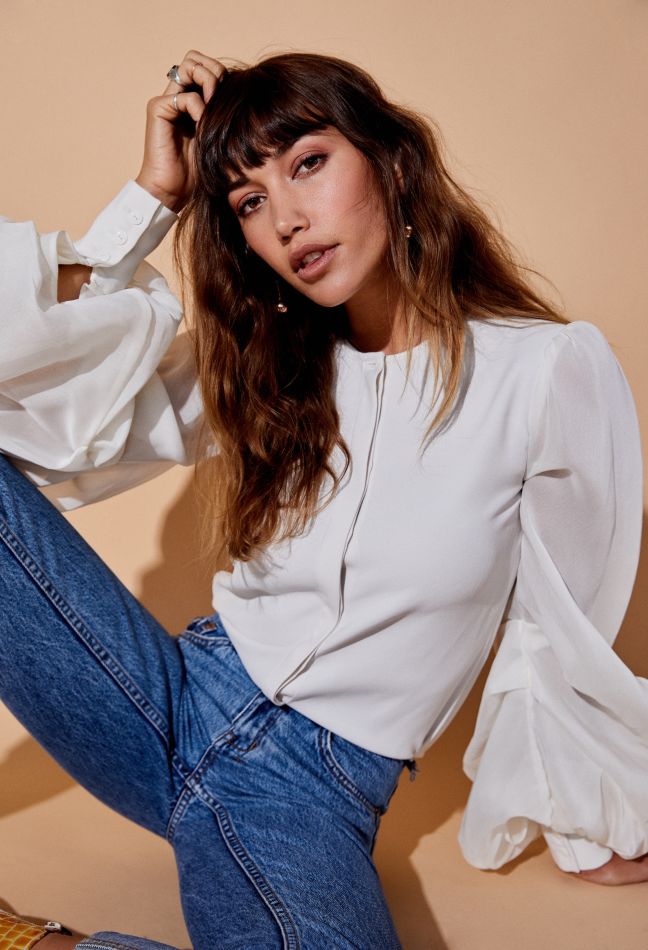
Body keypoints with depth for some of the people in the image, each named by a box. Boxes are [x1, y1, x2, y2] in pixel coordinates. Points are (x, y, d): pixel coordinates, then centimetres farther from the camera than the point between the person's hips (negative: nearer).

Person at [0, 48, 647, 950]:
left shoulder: (550, 369, -8)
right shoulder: (263, 367, 5)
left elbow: (569, 635, -1)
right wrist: (154, 195, -2)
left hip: (316, 784, -3)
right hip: (181, 696, 4)